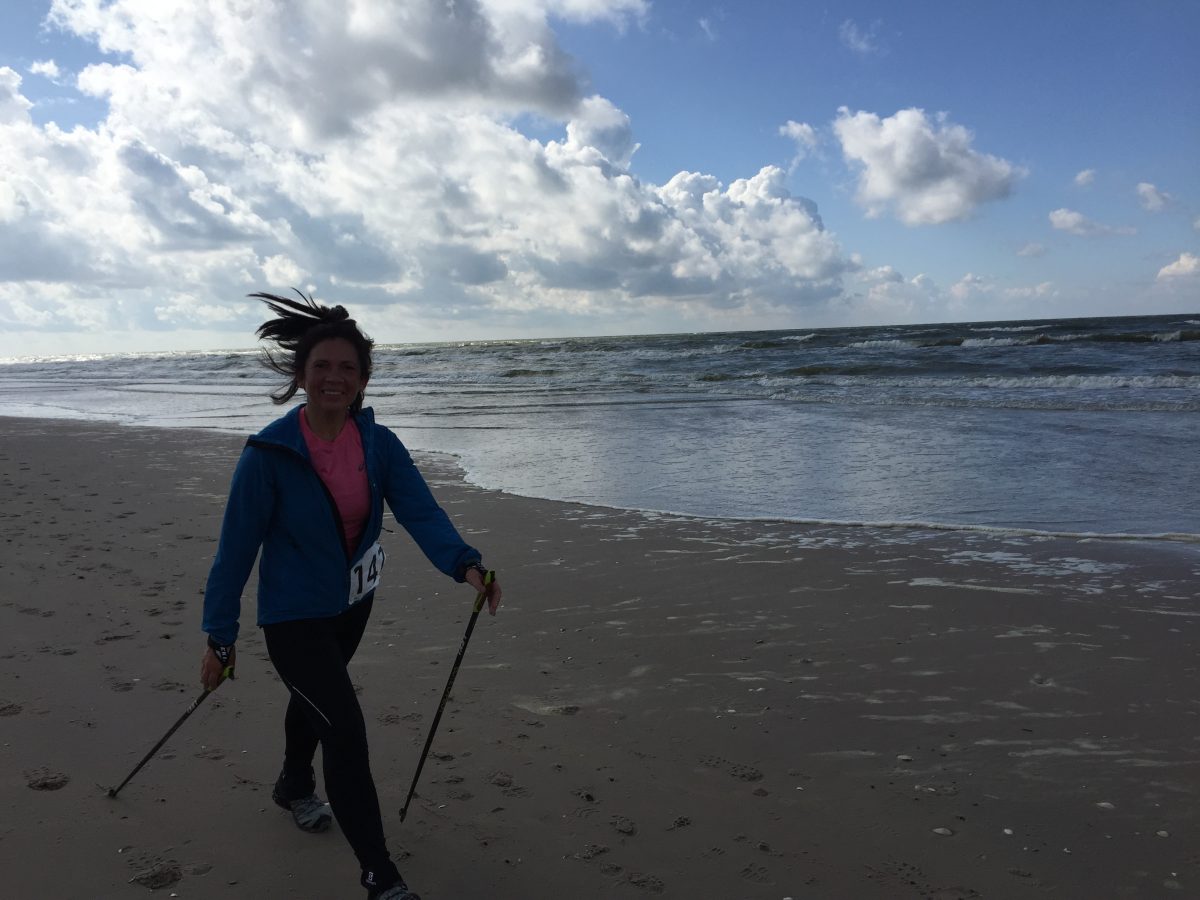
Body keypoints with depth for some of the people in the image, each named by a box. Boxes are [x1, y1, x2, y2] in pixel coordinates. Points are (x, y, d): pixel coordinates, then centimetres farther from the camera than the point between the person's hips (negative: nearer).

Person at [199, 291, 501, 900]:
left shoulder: (380, 445, -12)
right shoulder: (269, 454, -23)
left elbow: (420, 512, -23)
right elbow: (237, 547, -18)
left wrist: (465, 564, -42)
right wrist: (219, 637, -13)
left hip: (352, 603, 5)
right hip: (293, 615, -5)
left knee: (315, 698, 29)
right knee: (346, 725, -13)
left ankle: (294, 788, 59)